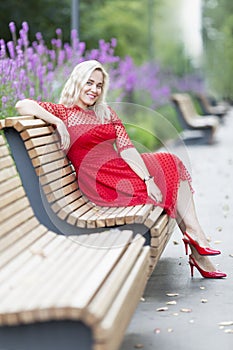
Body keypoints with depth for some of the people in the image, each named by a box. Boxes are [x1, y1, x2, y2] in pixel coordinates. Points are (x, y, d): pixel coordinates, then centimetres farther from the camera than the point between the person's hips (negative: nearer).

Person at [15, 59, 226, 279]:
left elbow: (126, 147, 2)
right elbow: (22, 105, -14)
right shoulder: (64, 112, 0)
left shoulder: (106, 112, 15)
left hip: (121, 168, 6)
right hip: (101, 183, -6)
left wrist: (148, 178, -10)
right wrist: (58, 123, -21)